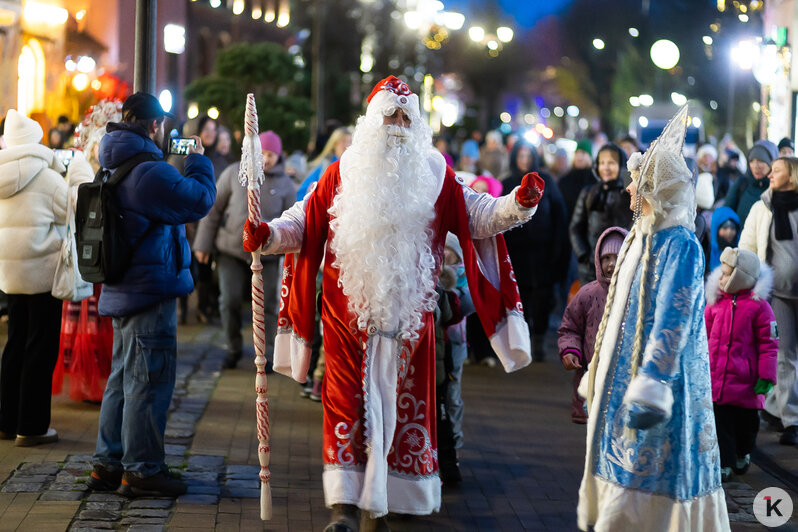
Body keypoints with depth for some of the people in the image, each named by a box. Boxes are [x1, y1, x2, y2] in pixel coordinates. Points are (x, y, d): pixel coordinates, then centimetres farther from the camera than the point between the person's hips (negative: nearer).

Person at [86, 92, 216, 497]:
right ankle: (142, 470, 3)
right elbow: (199, 201, -16)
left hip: (122, 291, 10)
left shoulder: (114, 169, 12)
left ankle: (108, 464, 23)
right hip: (152, 291, -10)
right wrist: (197, 161, 0)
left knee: (123, 377, 18)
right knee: (149, 381, -3)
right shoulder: (150, 171, -20)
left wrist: (180, 164, 14)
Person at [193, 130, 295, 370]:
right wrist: (203, 243, 2)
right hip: (231, 249, 0)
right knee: (230, 300, -3)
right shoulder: (235, 173, -1)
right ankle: (233, 349, 17)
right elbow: (213, 208, 3)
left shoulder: (285, 184, 1)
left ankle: (266, 354, 13)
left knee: (266, 305, -1)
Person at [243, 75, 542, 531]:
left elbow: (479, 216, 5)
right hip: (349, 311, -1)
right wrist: (268, 235, -11)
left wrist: (519, 203, -13)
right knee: (349, 402, -7)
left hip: (409, 313, 1)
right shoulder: (343, 174, 6)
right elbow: (303, 223, 7)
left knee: (401, 403, 6)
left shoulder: (436, 176, 7)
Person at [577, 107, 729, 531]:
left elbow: (672, 322, -23)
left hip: (659, 376, -9)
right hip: (622, 374, 9)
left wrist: (651, 389, -28)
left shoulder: (680, 246, -17)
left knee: (644, 481, -5)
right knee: (623, 471, 13)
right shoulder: (640, 237, 11)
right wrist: (596, 376, 22)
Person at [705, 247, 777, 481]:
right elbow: (704, 336, 14)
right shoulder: (715, 302, 4)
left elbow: (769, 343, -5)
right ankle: (723, 464, 7)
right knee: (720, 422, 1)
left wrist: (766, 376, -9)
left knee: (746, 422, 13)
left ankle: (743, 453, 37)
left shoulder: (758, 306, -8)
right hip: (715, 380, 2)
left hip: (745, 381, -2)